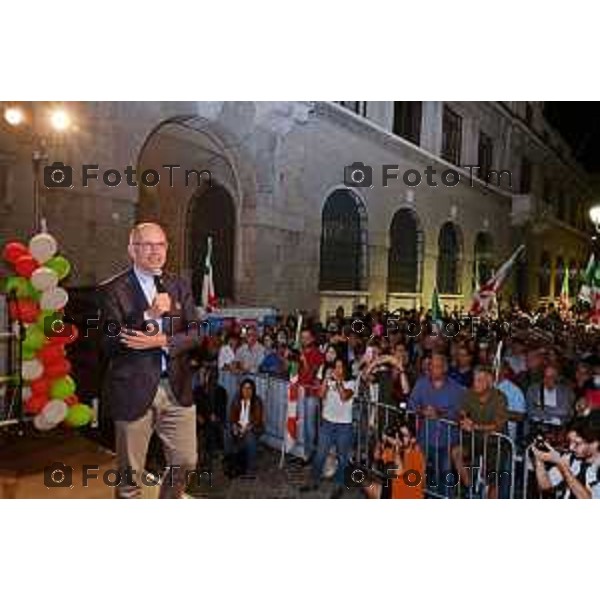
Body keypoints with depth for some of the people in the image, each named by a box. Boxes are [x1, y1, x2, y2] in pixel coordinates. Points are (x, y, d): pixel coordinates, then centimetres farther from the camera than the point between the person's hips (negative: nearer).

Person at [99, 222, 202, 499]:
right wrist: (149, 315, -25)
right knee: (130, 472, 12)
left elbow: (196, 334, 1)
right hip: (134, 390, -4)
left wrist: (162, 341, -17)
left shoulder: (180, 286, 7)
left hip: (177, 387, 4)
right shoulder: (113, 290, -6)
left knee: (185, 461, 15)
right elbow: (110, 342, -15)